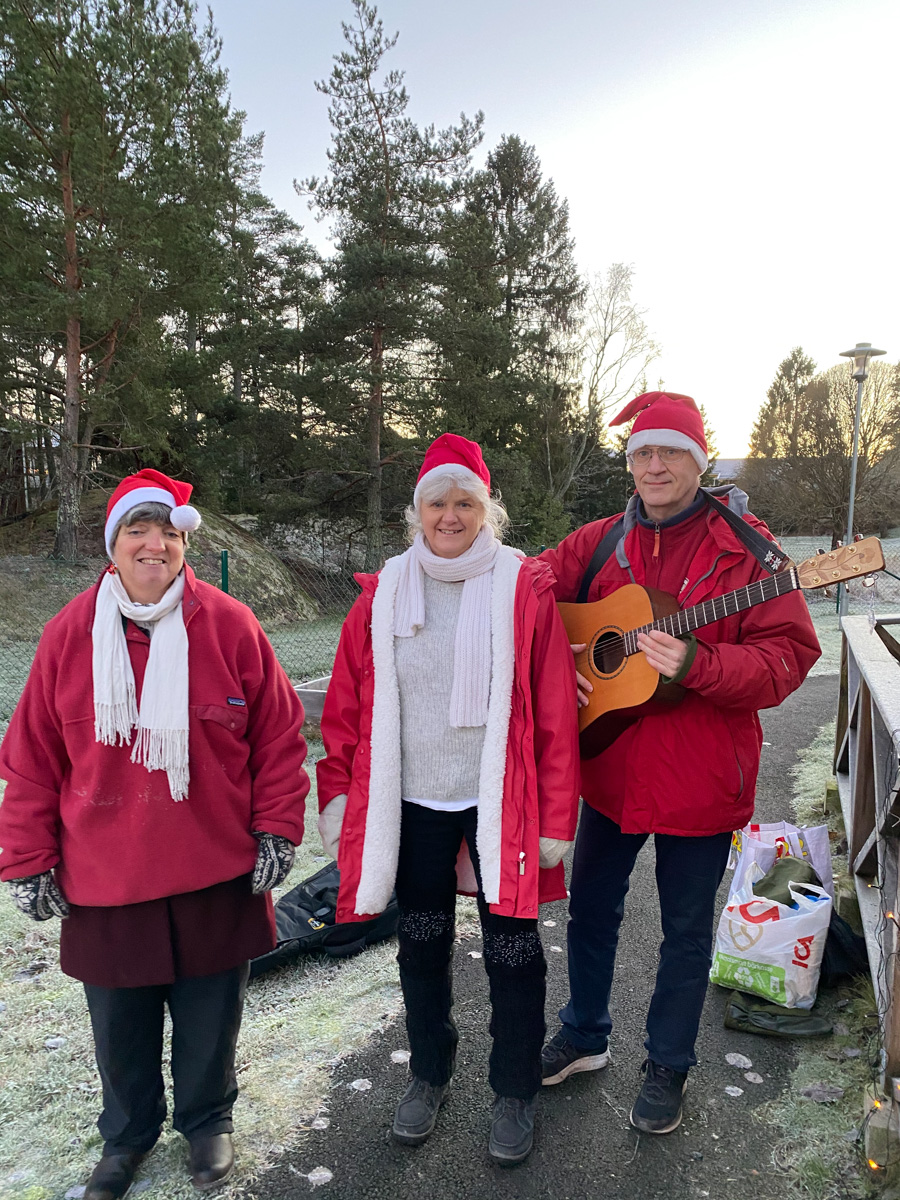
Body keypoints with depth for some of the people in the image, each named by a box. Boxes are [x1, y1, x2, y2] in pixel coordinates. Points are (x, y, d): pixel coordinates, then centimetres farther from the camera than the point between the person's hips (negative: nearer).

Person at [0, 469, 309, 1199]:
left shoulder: (230, 626, -10)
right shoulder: (70, 634, -6)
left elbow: (278, 735, -4)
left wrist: (277, 831, -4)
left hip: (217, 878, -1)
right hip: (104, 885, 1)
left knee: (209, 1017, 18)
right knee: (121, 1026, 20)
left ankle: (208, 1120, 46)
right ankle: (129, 1132, 48)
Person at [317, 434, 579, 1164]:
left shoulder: (525, 589, -9)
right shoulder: (385, 593, 0)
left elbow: (555, 713, -8)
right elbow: (348, 705, 3)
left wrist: (555, 819, -9)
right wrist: (340, 797, 2)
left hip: (499, 802, -2)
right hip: (411, 803, 3)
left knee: (511, 950, 11)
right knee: (422, 943, 19)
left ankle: (516, 1091, 36)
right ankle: (430, 1075, 44)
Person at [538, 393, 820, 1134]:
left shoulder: (745, 547, -11)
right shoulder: (599, 543, 1)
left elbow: (789, 656, -15)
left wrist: (696, 664, -31)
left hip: (700, 779, -3)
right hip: (611, 766, 4)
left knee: (686, 929, 15)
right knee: (591, 906, 19)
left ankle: (669, 1065, 39)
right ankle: (585, 1035, 44)